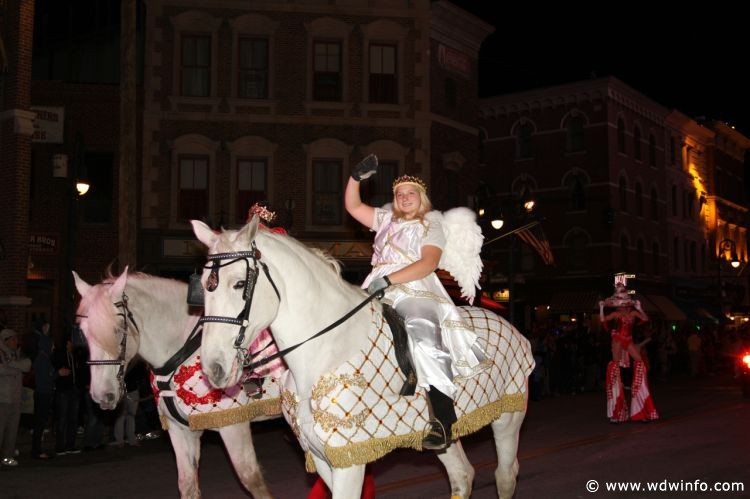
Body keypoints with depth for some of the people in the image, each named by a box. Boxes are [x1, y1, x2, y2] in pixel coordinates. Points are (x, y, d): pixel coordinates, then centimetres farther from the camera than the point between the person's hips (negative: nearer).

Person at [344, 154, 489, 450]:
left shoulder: (431, 226, 9)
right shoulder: (387, 220, 28)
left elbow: (429, 262, -8)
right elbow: (352, 206, 28)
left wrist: (389, 279, -19)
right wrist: (356, 177, 11)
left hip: (415, 290, -8)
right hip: (378, 290, 8)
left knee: (423, 331, -33)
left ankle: (443, 418, -36)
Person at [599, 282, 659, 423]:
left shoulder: (633, 313, 8)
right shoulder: (616, 314, 0)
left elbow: (645, 319, 2)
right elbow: (603, 320, -4)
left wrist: (639, 308, 0)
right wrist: (601, 308, -7)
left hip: (628, 340, 3)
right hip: (618, 340, -3)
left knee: (639, 361, -8)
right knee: (616, 363, -8)